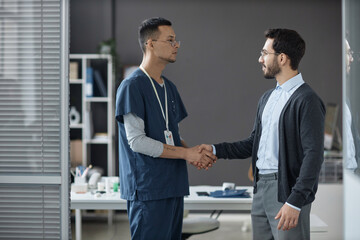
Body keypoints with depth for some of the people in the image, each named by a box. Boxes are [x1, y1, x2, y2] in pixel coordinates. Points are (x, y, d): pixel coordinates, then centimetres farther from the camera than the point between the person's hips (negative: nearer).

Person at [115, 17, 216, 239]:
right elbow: (137, 141, -17)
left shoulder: (169, 87, 16)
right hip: (148, 189, -8)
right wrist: (186, 153, -15)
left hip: (173, 186, 8)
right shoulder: (132, 86, -11)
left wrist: (198, 154, 0)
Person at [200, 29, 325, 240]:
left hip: (287, 191, -8)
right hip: (261, 188, 8)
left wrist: (295, 202, -21)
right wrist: (215, 150, 10)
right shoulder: (268, 98, 15)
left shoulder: (307, 100, -12)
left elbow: (314, 155, -17)